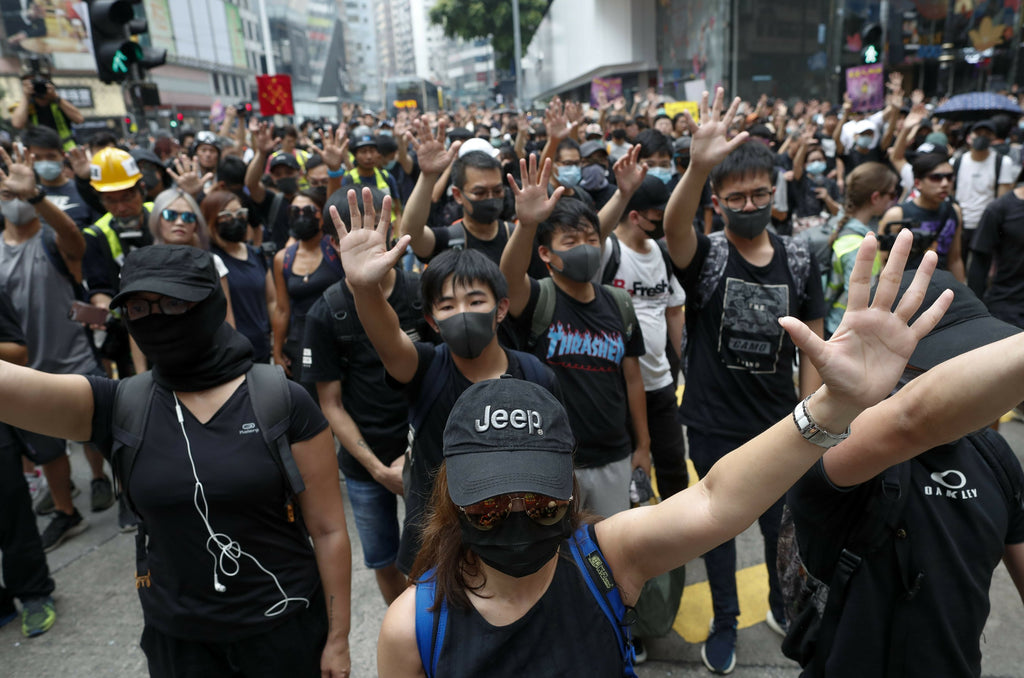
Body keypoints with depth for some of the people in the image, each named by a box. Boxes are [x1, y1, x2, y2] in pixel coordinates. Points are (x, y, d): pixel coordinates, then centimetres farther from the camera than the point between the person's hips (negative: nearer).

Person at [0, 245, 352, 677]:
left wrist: (338, 639, -6)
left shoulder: (284, 404, -14)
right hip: (177, 638, 3)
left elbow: (329, 529, -10)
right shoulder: (117, 406, -5)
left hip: (285, 626, -2)